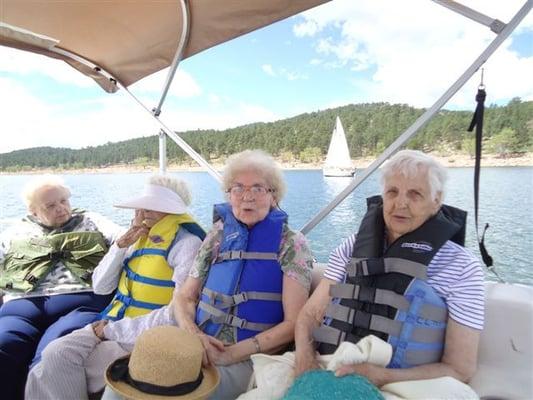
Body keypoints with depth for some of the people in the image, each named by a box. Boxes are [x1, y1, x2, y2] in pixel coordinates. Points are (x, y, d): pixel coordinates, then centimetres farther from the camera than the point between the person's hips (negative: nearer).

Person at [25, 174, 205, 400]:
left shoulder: (187, 243, -15)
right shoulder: (141, 235, 8)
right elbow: (100, 287, 8)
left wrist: (115, 329, -15)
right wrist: (122, 244, -7)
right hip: (113, 326, 6)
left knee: (56, 368, -14)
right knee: (54, 356, -15)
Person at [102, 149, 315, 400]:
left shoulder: (291, 245, -5)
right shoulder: (218, 236, 7)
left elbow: (294, 323, -10)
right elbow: (184, 297, 10)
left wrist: (233, 353, -17)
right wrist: (191, 333, -11)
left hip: (248, 360, -4)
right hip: (198, 348, 4)